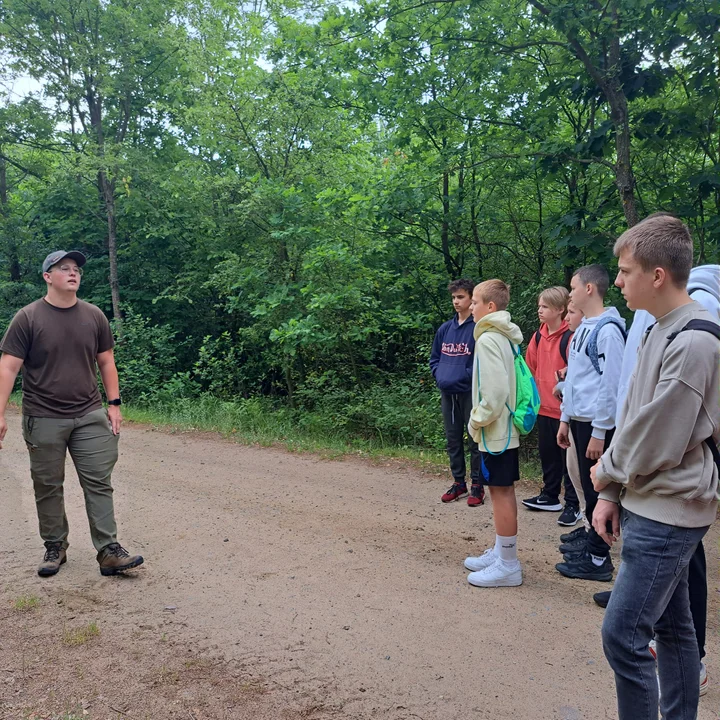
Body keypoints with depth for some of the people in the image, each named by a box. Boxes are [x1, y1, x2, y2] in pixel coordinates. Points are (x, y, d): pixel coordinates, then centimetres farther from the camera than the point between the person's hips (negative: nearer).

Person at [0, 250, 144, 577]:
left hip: (90, 416, 2)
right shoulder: (28, 318, -5)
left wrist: (114, 404, 6)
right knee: (48, 486, 9)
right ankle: (55, 548, 25)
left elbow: (106, 362, 11)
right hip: (43, 420, -2)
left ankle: (109, 551, 5)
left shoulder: (94, 316, 5)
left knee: (99, 482, 0)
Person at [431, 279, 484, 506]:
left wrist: (464, 376, -17)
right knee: (453, 440, 13)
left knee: (475, 440, 3)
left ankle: (477, 485, 14)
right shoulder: (444, 329, 10)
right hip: (447, 393, 6)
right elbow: (434, 358, 17)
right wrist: (439, 376, 2)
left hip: (470, 393, -6)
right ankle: (458, 482, 25)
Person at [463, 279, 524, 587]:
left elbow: (495, 390, -25)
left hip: (495, 431, -10)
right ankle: (500, 551, 28)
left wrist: (477, 420, -12)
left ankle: (508, 564, 7)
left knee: (501, 492, -2)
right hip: (506, 428, 10)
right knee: (503, 491, 16)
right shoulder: (506, 336, 12)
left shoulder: (488, 339, -18)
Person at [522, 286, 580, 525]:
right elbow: (530, 368, 14)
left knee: (568, 457, 3)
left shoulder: (570, 337, -15)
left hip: (565, 409, -7)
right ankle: (549, 496, 31)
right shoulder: (538, 337, 7)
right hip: (544, 407, 7)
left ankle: (573, 505, 13)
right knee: (547, 454, 17)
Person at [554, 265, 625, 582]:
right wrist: (565, 419, 17)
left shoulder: (608, 329, -15)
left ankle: (598, 559, 9)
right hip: (579, 419, 8)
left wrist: (599, 431, -19)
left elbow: (611, 384, -19)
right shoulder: (583, 328, 13)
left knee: (597, 489, -1)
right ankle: (593, 540, 30)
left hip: (597, 423, -8)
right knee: (588, 485, 17)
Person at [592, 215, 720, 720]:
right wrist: (611, 493, 8)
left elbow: (659, 442, -20)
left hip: (667, 514, -9)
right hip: (649, 505, 9)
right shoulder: (660, 332, 10)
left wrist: (606, 470, -2)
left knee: (623, 634, -6)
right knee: (671, 626, 19)